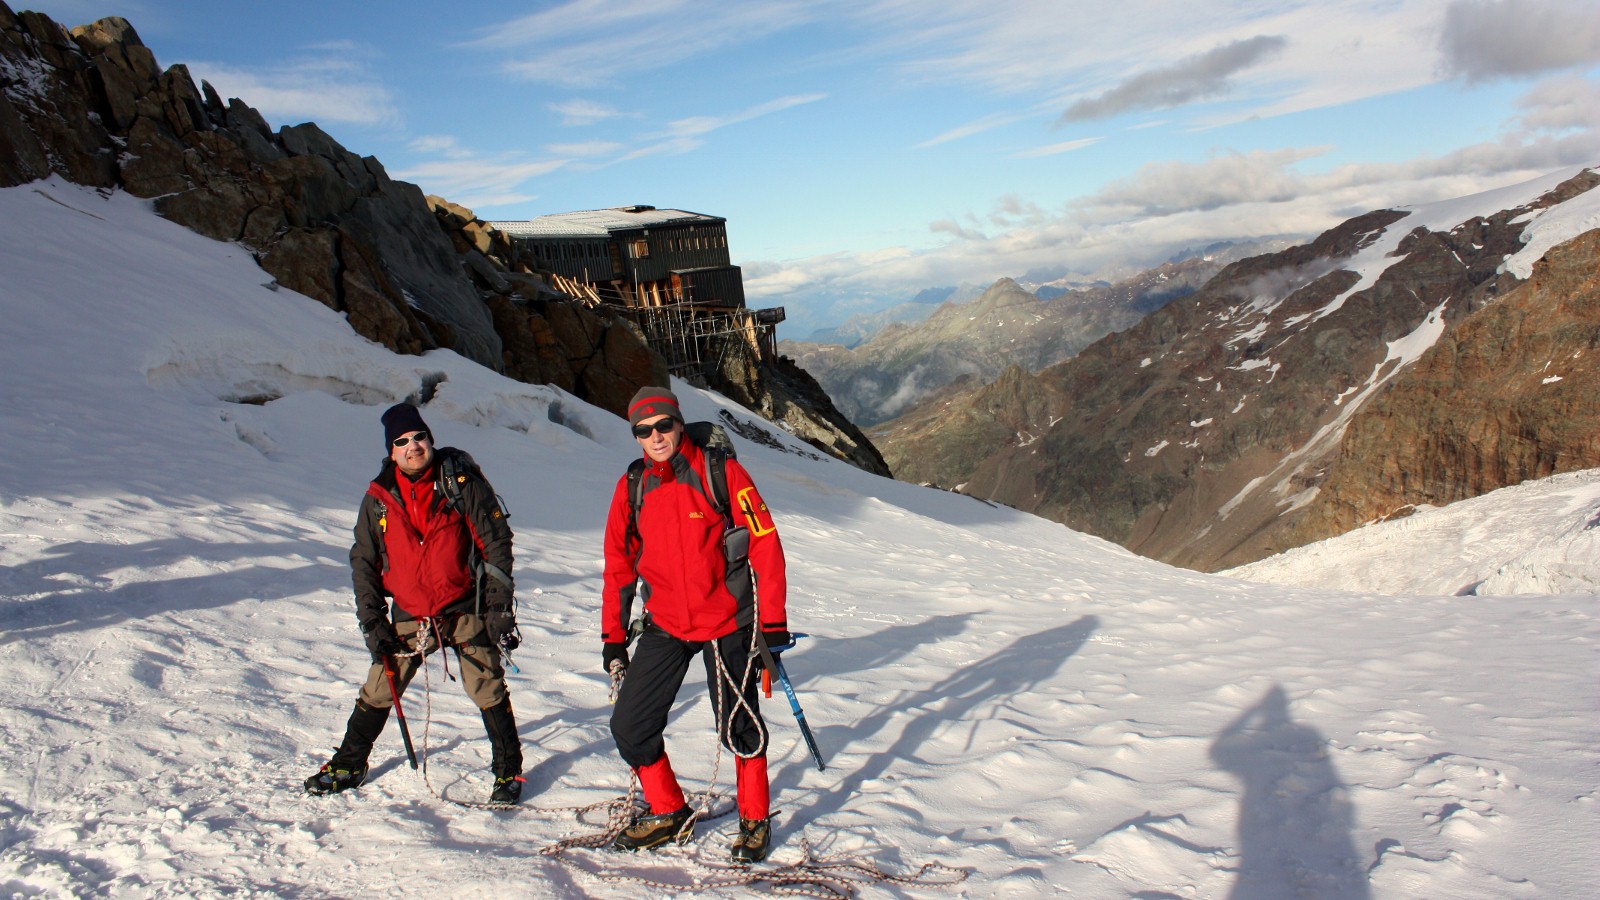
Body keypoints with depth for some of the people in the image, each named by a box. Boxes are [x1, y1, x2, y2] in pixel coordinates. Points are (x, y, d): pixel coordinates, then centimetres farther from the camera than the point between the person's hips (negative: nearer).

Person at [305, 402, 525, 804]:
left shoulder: (461, 480, -8)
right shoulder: (378, 498, 2)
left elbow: (495, 541, -7)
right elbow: (363, 563, 10)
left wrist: (499, 607, -10)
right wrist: (372, 623, 4)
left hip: (465, 609, -3)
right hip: (409, 615, 3)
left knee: (489, 692, -1)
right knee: (378, 693, 8)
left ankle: (508, 771, 16)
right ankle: (348, 765, 30)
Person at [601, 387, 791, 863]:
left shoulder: (721, 474, -11)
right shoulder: (632, 487, 2)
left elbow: (765, 545, -9)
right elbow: (619, 563, 10)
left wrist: (772, 621, -11)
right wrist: (613, 637, 10)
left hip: (727, 624, -4)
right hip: (664, 626, 4)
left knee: (739, 727, 3)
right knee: (630, 726, 2)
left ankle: (755, 821, 27)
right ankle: (668, 814, 25)